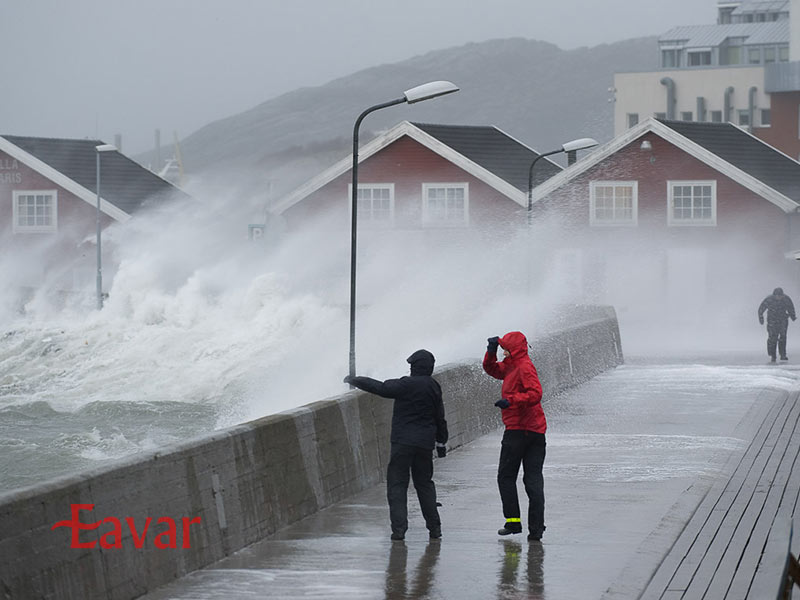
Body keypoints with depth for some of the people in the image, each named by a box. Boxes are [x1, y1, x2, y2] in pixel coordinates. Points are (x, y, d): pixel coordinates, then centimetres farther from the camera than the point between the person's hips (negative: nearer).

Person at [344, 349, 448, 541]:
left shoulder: (406, 385, -11)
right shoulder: (433, 387, 8)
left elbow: (379, 388, -10)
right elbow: (440, 417, 16)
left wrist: (354, 380, 3)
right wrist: (441, 442, 27)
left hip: (402, 441, -5)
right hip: (425, 443, 6)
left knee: (397, 484, -1)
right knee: (424, 483, 17)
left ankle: (399, 528, -11)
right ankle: (434, 527, 17)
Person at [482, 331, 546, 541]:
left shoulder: (525, 367, -12)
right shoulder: (511, 366, 16)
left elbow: (535, 394, -24)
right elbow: (491, 369, 28)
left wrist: (511, 400, -28)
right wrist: (491, 351, 12)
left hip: (517, 430, -9)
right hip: (536, 430, 9)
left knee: (506, 477, 3)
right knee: (534, 479, 3)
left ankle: (513, 521, 1)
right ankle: (536, 527, -1)